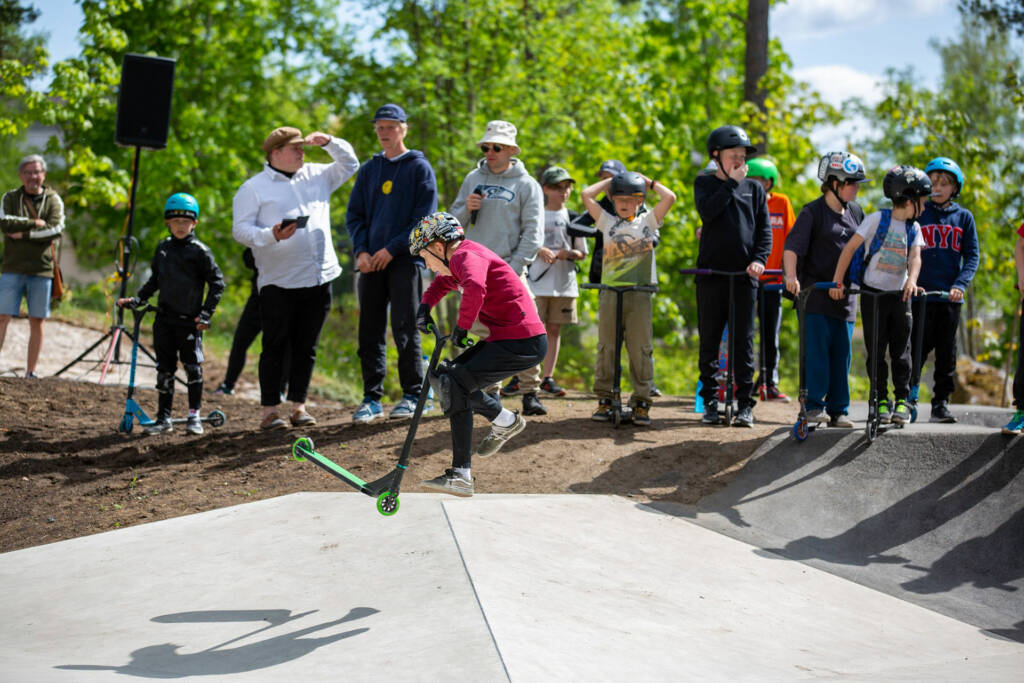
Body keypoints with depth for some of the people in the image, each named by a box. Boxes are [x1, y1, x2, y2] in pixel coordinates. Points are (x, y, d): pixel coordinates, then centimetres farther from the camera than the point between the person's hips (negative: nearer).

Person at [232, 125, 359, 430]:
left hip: (319, 279, 5)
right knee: (275, 347, -2)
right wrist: (272, 236, -22)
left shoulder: (316, 176, 16)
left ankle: (299, 406, 14)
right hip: (278, 282, -5)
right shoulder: (254, 188, 1)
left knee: (306, 347, 8)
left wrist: (329, 142, 8)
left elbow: (349, 163, 25)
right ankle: (269, 410, 2)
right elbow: (241, 229, -5)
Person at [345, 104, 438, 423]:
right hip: (371, 262, 5)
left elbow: (424, 217, -5)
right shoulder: (369, 169, 17)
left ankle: (412, 395, 2)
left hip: (405, 259, -5)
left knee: (405, 329, -6)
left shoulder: (419, 167, 2)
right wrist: (361, 251, -2)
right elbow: (354, 214, 15)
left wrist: (392, 248, -12)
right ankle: (372, 398, 8)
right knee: (370, 331, 3)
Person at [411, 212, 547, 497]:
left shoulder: (467, 256, -15)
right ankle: (505, 421, 27)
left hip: (522, 343, -10)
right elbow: (440, 283, 38)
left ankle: (461, 476, -21)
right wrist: (425, 307, 19)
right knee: (442, 377, 13)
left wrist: (462, 327, -24)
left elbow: (475, 288, -38)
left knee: (455, 385, -18)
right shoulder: (458, 260, 16)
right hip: (504, 338, 10)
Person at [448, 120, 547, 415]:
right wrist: (466, 209, -5)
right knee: (480, 333, 3)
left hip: (510, 268, -3)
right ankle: (486, 392, 9)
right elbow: (454, 221, 17)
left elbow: (533, 233, -2)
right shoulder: (473, 179, 14)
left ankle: (529, 392, -5)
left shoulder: (526, 185, 3)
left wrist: (513, 268, -11)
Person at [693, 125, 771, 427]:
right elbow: (708, 211, -13)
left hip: (744, 275, 1)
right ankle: (710, 401, 11)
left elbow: (764, 229, 8)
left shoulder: (754, 188, 12)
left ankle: (745, 404, 3)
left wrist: (759, 259, -8)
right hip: (711, 273, -1)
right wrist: (732, 183, -9)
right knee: (710, 340, 3)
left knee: (743, 342, 0)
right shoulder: (705, 183, 7)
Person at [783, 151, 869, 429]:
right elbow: (793, 246, -15)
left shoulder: (855, 212, 12)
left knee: (842, 353, 4)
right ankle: (813, 405, -3)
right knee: (816, 348, -9)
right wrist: (791, 276, -30)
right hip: (814, 294, -5)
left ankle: (838, 410, 9)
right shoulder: (813, 212, -6)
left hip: (844, 294, 5)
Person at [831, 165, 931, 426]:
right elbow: (850, 248, -8)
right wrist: (837, 281, -13)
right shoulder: (878, 219, -8)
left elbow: (915, 257, -7)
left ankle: (902, 401, 10)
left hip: (900, 295, 4)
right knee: (876, 351, 1)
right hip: (873, 294, -3)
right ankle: (881, 401, 8)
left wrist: (911, 280, -28)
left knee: (901, 351, 3)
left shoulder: (914, 228, 6)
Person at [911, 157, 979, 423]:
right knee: (917, 349, -6)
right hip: (920, 295, -2)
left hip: (950, 296, 2)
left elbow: (972, 256, 7)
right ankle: (908, 399, 3)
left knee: (947, 352, 4)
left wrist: (960, 284, -8)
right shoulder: (916, 214, 6)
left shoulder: (964, 217, 11)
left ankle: (941, 403, 10)